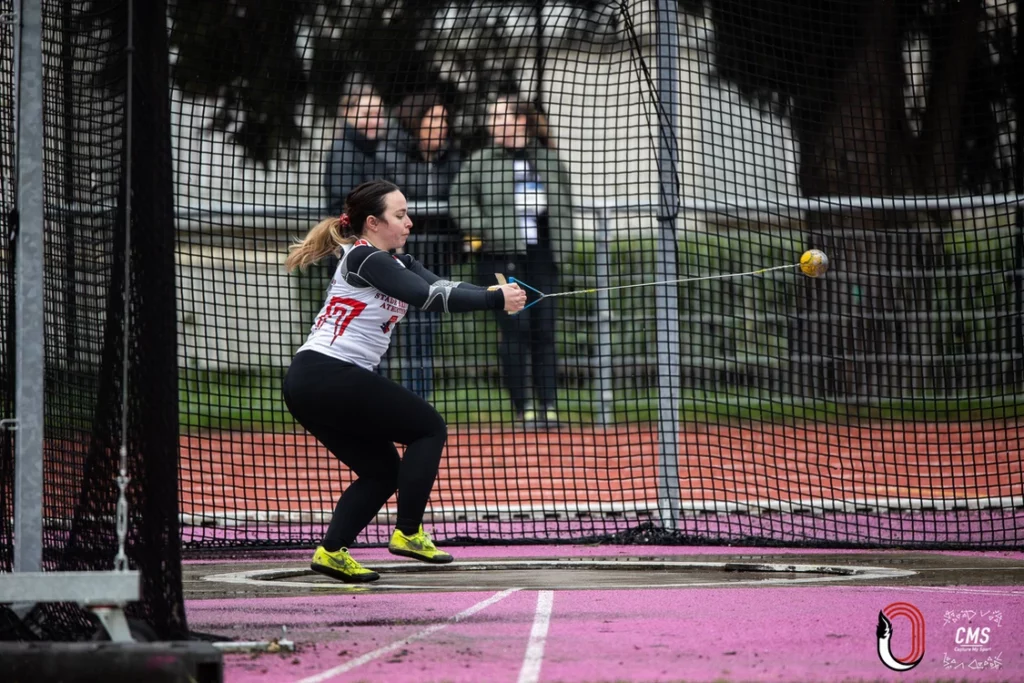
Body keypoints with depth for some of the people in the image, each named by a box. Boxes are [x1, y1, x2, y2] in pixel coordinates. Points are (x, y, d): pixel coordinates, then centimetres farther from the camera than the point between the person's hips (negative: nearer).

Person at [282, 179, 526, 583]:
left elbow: (443, 288, 1)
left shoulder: (397, 263, 17)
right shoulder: (364, 259, -12)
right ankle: (408, 534, -5)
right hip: (330, 378, -10)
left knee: (382, 470, 12)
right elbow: (428, 298, -22)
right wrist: (495, 301, -23)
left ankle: (332, 552, 5)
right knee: (428, 428, -2)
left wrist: (494, 293, -17)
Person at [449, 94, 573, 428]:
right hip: (502, 257, -3)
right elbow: (461, 198, 1)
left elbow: (564, 202, 17)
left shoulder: (549, 160, 9)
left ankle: (547, 405, 4)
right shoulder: (480, 162, 1)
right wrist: (478, 232, -10)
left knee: (544, 330, 2)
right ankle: (522, 406, -2)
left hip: (542, 258, 3)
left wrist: (562, 241, 9)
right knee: (515, 328, -7)